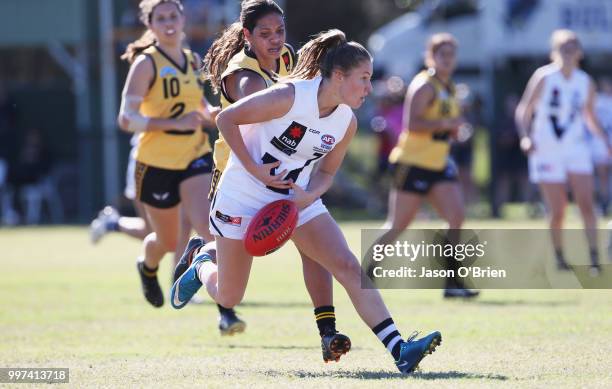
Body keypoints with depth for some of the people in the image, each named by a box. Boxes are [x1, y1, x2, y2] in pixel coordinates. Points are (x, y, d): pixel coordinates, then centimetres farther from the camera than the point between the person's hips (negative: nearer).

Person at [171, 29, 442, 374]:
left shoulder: (347, 122, -5)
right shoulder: (289, 97, -24)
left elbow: (326, 171, 8)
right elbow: (226, 119, -16)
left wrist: (309, 196, -14)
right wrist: (253, 168, -19)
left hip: (297, 200, 5)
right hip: (243, 197, -5)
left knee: (350, 268, -13)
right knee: (227, 298, 5)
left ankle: (399, 349, -19)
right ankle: (202, 264, 42)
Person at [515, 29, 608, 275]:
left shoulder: (585, 82, 3)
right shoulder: (543, 78, -7)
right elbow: (524, 110, -5)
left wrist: (605, 141, 7)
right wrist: (526, 137, -21)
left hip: (576, 150, 2)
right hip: (546, 151, -2)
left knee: (586, 204, -13)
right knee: (557, 212, -2)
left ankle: (594, 259, -13)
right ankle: (559, 258, 18)